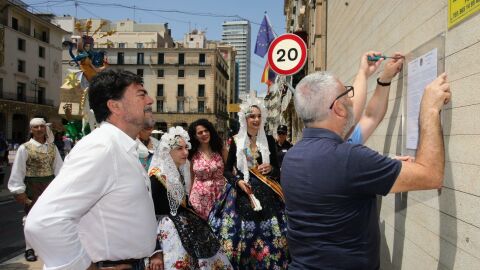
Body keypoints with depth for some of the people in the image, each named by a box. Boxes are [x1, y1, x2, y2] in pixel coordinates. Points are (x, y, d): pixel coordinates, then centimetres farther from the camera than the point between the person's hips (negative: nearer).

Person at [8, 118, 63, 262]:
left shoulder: (52, 147, 4)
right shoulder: (25, 148, -8)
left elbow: (59, 167, 3)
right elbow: (18, 171, -8)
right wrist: (19, 190, -11)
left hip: (50, 184, 4)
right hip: (32, 185, -3)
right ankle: (29, 249, 19)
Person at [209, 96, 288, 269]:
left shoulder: (269, 140, 3)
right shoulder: (236, 141, 1)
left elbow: (278, 170, 9)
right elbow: (227, 170, 5)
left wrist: (271, 169, -12)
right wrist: (238, 181, -12)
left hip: (266, 194, 1)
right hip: (241, 193, -1)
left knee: (268, 235, 2)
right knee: (242, 235, 2)